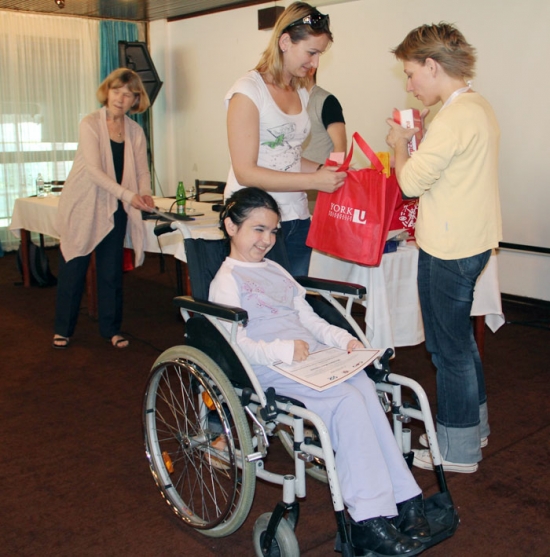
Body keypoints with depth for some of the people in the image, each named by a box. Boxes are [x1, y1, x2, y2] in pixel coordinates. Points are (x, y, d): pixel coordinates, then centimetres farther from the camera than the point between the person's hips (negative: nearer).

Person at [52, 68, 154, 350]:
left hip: (114, 210, 3)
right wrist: (128, 195, -29)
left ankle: (111, 329, 19)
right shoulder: (90, 124, -9)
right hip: (82, 207, -3)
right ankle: (63, 329, 18)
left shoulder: (136, 131, 4)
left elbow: (142, 172, 6)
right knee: (73, 269, 4)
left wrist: (145, 195, -16)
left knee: (111, 272, 6)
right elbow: (94, 170, -19)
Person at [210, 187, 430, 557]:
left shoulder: (275, 271, 25)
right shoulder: (227, 280, 0)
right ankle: (370, 519, -22)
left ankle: (403, 499, -19)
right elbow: (236, 343, -12)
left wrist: (343, 339, 5)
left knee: (365, 387, -22)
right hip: (272, 373, -7)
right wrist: (284, 350, -25)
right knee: (348, 401, -27)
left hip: (313, 356, 7)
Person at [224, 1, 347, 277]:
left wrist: (323, 170, -1)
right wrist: (314, 181, -18)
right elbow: (245, 172, -15)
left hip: (295, 219, 7)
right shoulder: (248, 91, -9)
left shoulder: (300, 93, 13)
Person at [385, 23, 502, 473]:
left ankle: (458, 450, 16)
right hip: (471, 240, 10)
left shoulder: (454, 118, -21)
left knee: (449, 346, 2)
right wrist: (415, 144, 10)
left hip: (449, 250, -10)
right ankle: (473, 425, 37)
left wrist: (400, 144, -3)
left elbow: (412, 181, -19)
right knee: (458, 338, 21)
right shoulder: (479, 107, 11)